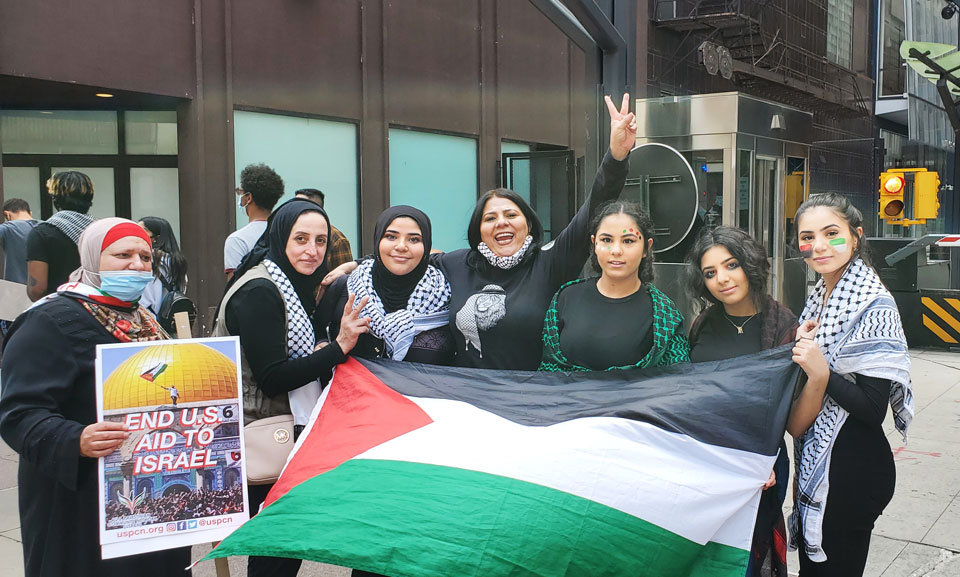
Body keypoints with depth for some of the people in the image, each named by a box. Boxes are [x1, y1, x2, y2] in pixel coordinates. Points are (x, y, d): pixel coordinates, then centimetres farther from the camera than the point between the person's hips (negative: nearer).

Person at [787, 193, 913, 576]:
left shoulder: (875, 308, -17)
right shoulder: (820, 297, 7)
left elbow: (874, 409, -21)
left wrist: (823, 374, -31)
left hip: (852, 469, -8)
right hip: (814, 460, 8)